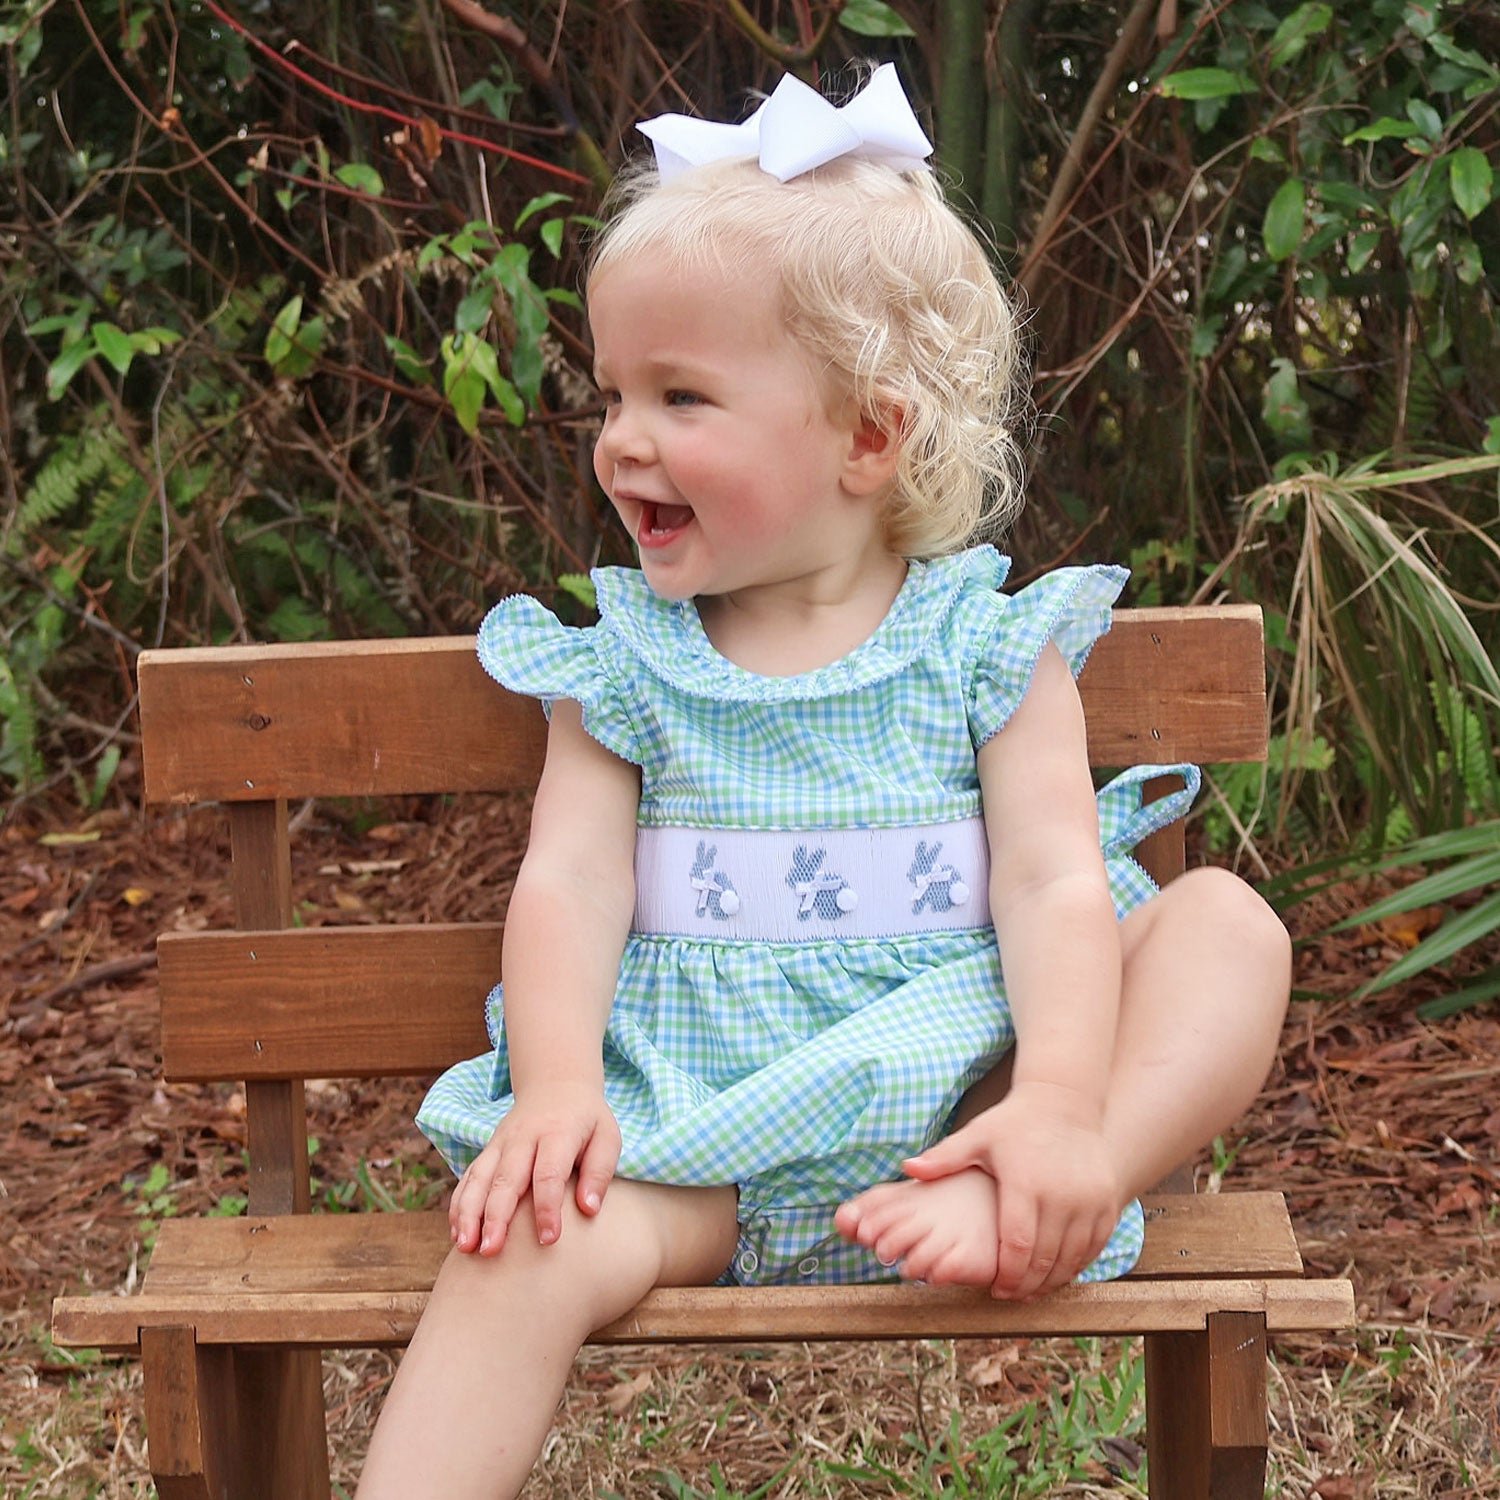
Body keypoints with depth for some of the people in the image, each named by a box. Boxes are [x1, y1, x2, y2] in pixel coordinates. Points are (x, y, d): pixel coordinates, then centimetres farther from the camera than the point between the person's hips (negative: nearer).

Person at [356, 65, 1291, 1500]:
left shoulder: (988, 644, 4)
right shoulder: (621, 662, 9)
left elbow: (1056, 882, -6)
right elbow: (568, 881, -1)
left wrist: (1058, 1105, -24)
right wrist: (557, 1089, -20)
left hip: (947, 1093, 0)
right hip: (697, 1120, 0)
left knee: (1225, 922, -18)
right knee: (530, 1236, -30)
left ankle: (1003, 1213, -35)